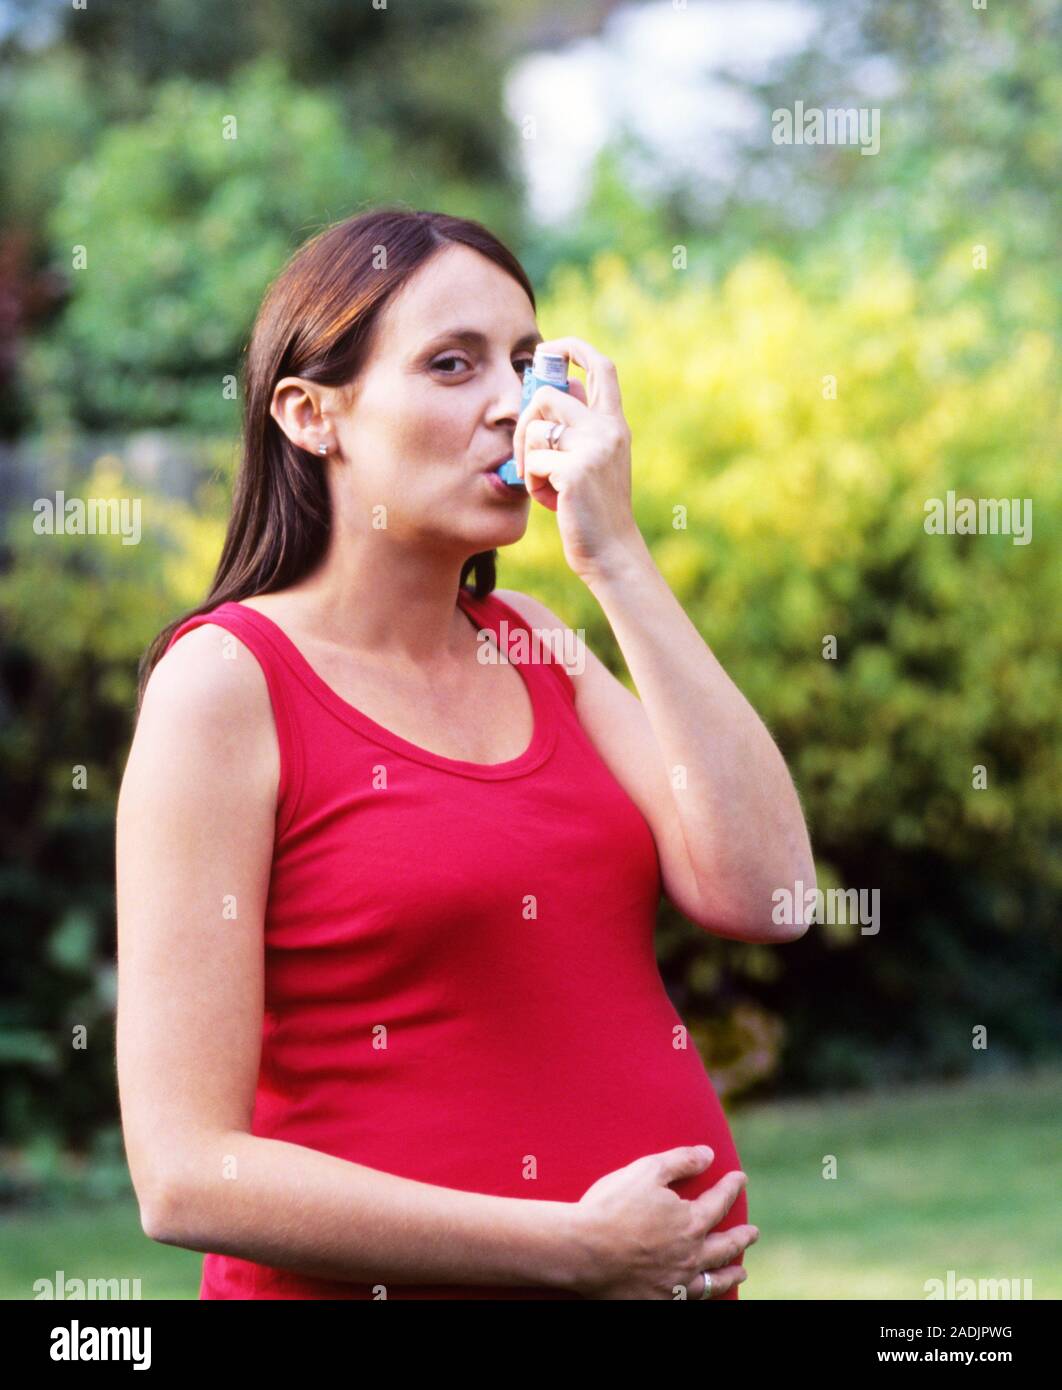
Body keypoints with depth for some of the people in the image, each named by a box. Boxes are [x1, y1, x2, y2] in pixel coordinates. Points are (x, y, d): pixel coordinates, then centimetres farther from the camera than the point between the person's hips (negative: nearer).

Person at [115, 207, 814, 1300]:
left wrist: (615, 557, -10)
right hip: (385, 1283, -6)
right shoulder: (227, 681, -11)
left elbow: (759, 893, -7)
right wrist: (580, 1245, -18)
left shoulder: (530, 645, 7)